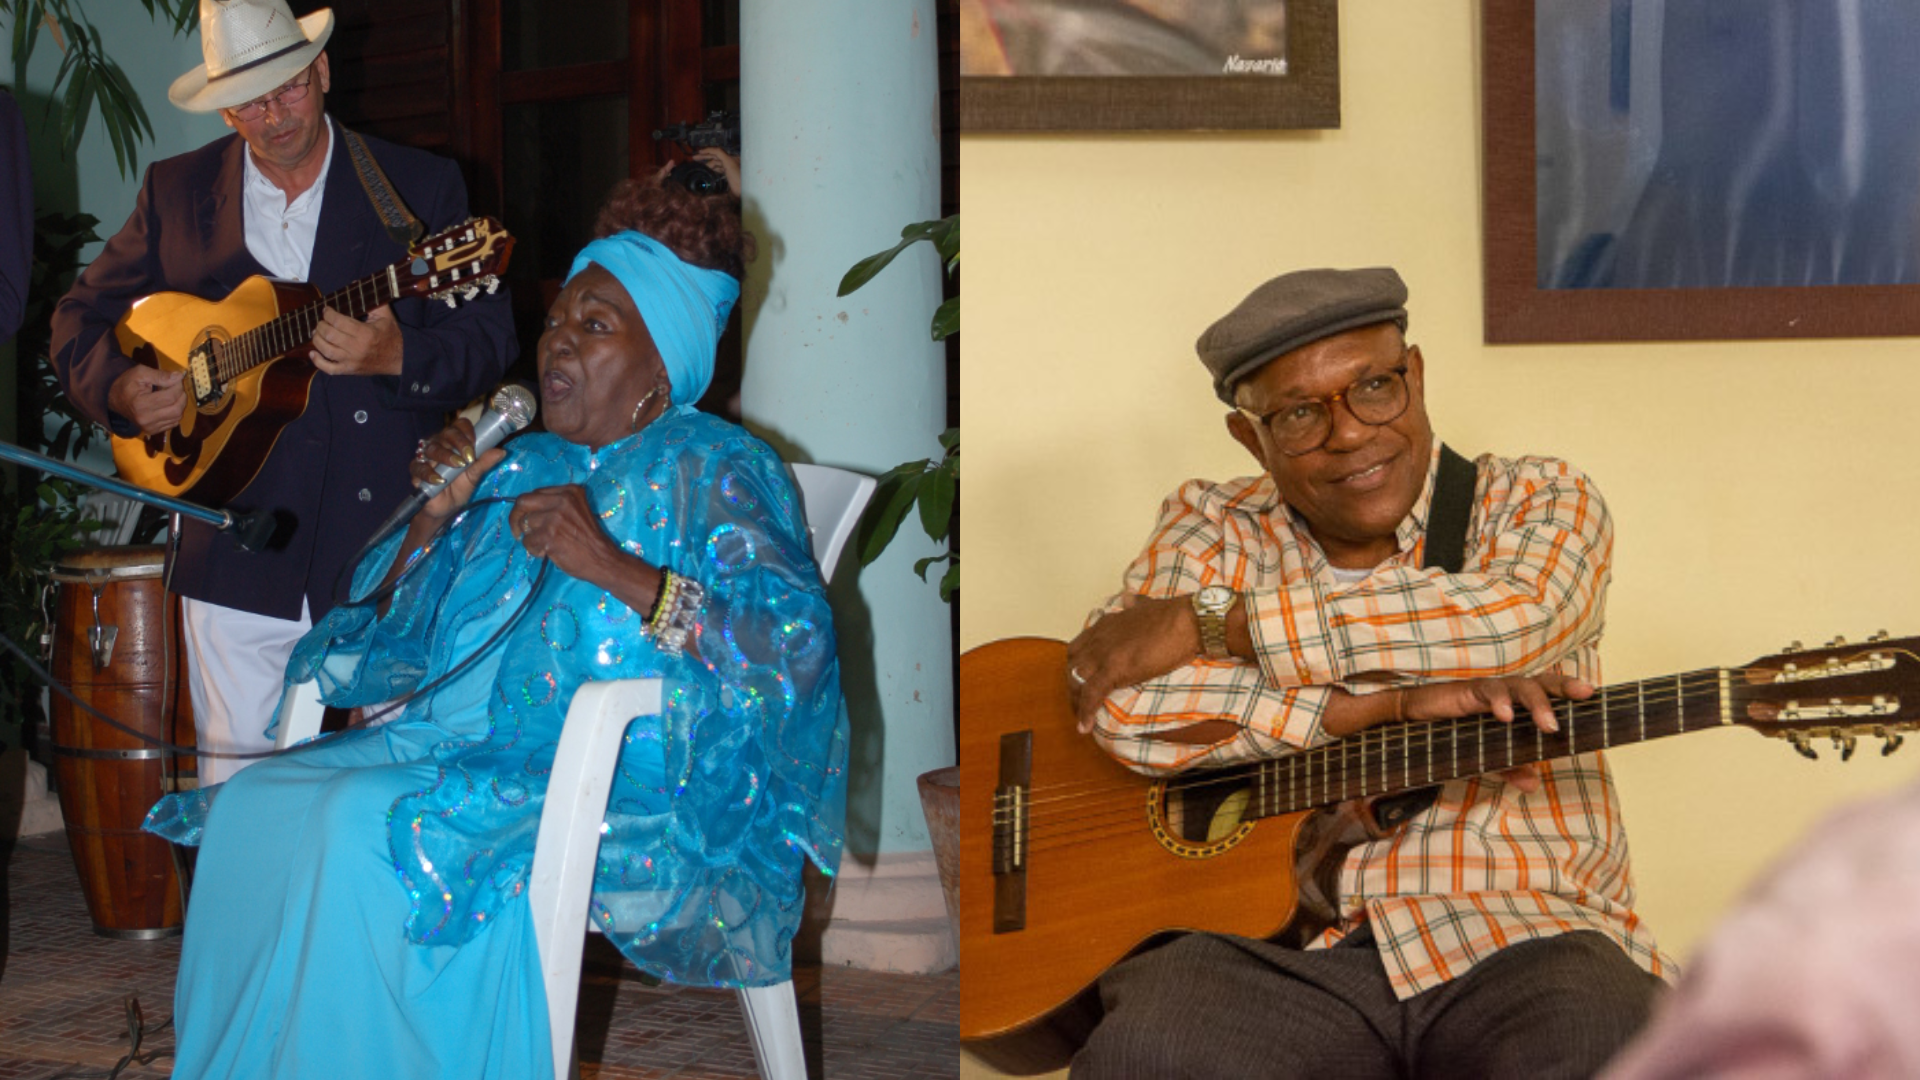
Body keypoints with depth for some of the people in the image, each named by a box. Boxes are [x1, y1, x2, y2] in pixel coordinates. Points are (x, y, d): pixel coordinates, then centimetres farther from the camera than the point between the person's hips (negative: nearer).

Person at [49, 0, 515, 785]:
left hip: (391, 549, -2)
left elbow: (490, 341, -2)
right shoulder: (175, 193, 10)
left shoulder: (421, 188, 3)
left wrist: (394, 358, -21)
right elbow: (81, 319, 17)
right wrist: (120, 390, -3)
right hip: (237, 562, 2)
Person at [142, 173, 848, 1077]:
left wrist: (613, 568, -24)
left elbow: (798, 645, -19)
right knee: (253, 806, -14)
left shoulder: (706, 469, -2)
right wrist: (437, 515, 5)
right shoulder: (523, 464, 20)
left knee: (361, 831, -29)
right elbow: (398, 639, 23)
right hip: (451, 738, 8)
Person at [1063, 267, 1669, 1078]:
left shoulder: (1537, 501, 10)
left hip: (1514, 933, -1)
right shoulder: (1214, 527, 13)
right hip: (1279, 946, 1)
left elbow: (1514, 620, -15)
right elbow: (1119, 703, -7)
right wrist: (1394, 700, -14)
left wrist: (1208, 622, -12)